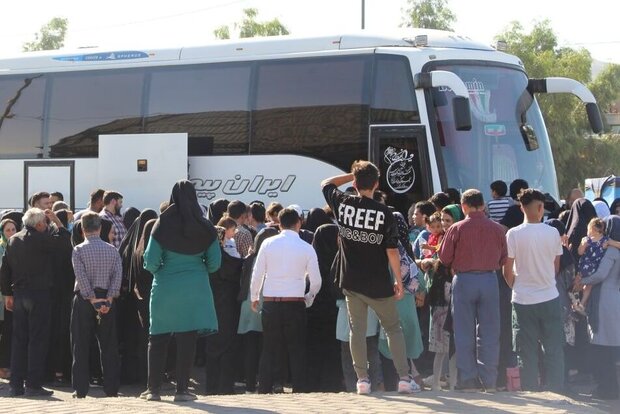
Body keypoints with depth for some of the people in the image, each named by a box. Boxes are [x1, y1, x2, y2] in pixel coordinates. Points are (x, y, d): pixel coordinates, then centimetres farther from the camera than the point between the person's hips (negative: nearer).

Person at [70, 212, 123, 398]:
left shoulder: (78, 250, -6)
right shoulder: (112, 250, 3)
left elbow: (82, 277, -13)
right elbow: (118, 276, -5)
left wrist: (95, 301, -12)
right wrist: (108, 300, -8)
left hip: (84, 299, -2)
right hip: (107, 300, 2)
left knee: (81, 347, 4)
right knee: (108, 346, 7)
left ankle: (80, 389, 1)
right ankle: (111, 388, 5)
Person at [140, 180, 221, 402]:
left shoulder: (163, 224, -6)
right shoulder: (205, 227, -2)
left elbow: (150, 261, -7)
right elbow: (215, 262, -1)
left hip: (165, 286, 0)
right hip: (195, 288, 0)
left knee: (158, 338, 9)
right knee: (187, 339, 3)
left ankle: (153, 388, 10)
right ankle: (182, 389, 3)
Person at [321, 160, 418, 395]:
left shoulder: (343, 205, -4)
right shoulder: (384, 213, -11)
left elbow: (326, 184, 17)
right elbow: (392, 251, -10)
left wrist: (354, 175, 16)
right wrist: (399, 281, -2)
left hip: (351, 282, 2)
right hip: (379, 284, -2)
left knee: (357, 329, 8)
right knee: (393, 328, 9)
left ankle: (362, 379, 5)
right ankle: (404, 378, 4)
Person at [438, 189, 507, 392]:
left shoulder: (457, 229, -7)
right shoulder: (497, 229, 0)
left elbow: (444, 258, -1)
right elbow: (503, 259, 9)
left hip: (464, 280, -2)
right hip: (489, 280, 2)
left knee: (464, 333, 4)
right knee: (489, 333, 7)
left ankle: (468, 381, 3)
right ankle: (489, 381, 7)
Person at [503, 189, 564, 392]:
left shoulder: (513, 234, -8)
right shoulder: (552, 233, -3)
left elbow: (507, 271, -5)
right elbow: (556, 267, 7)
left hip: (523, 300, -1)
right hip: (549, 298, 1)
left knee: (527, 352, 6)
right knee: (554, 350, 7)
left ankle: (530, 392, 6)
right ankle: (555, 392, 6)